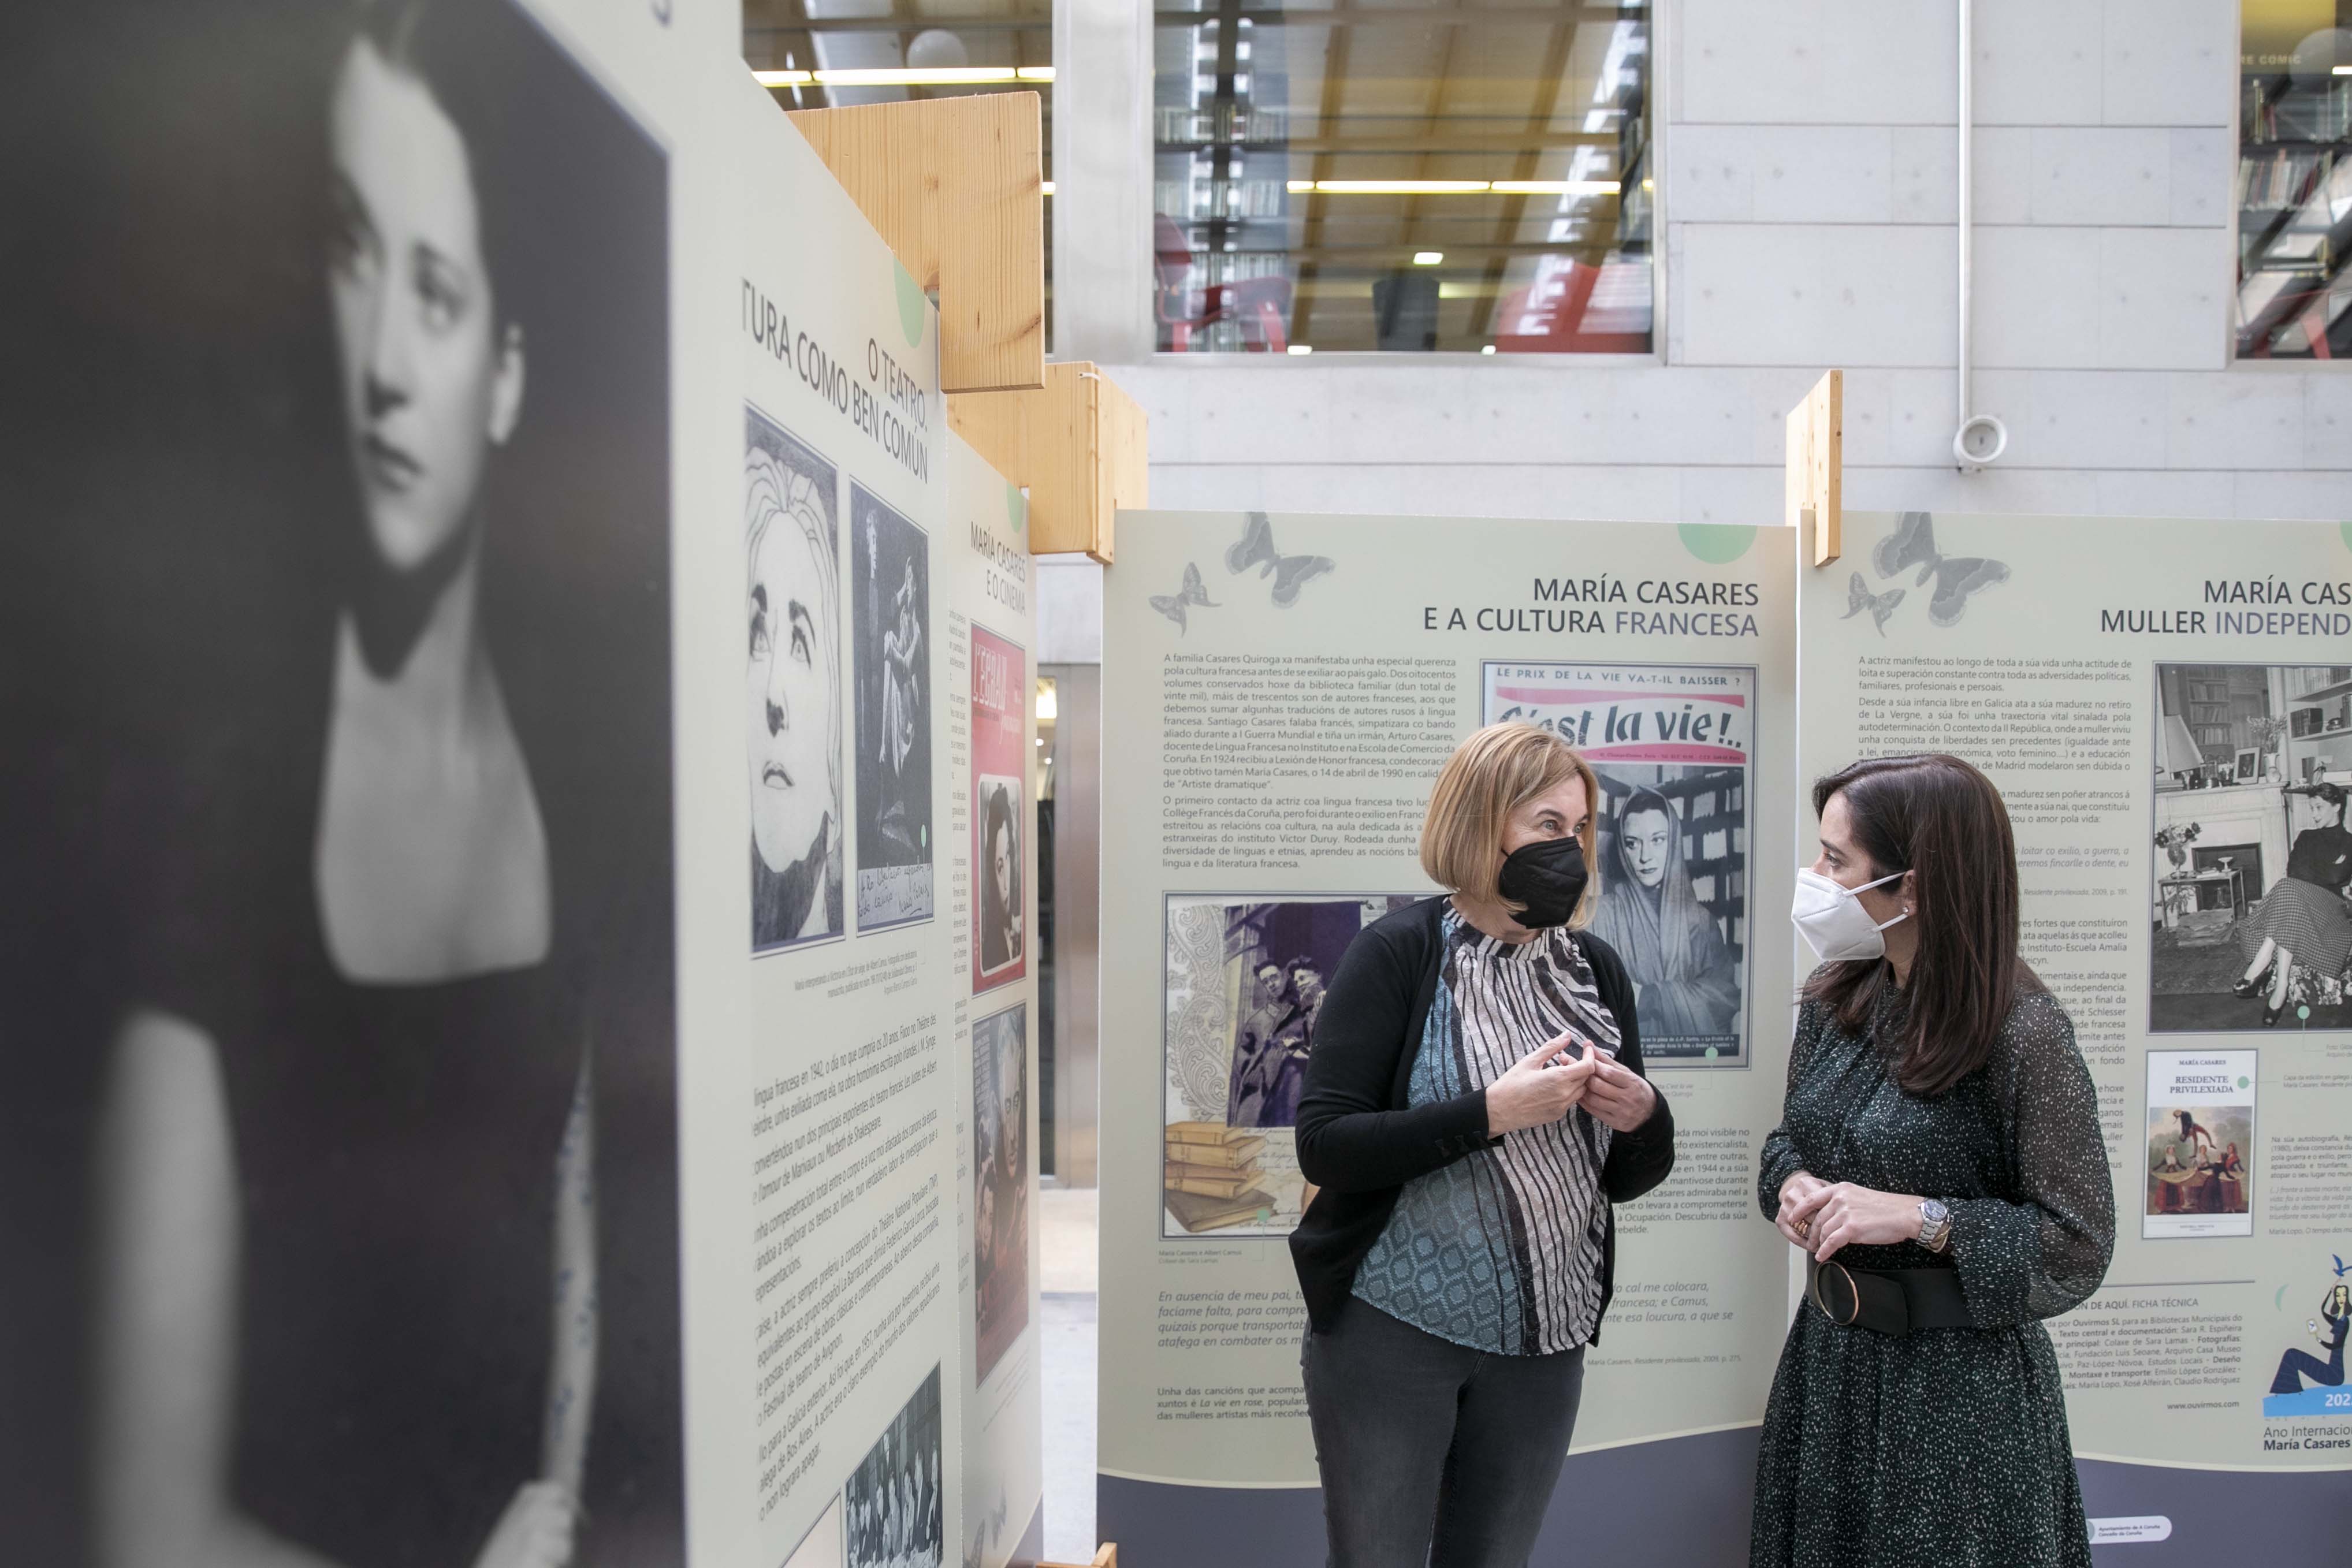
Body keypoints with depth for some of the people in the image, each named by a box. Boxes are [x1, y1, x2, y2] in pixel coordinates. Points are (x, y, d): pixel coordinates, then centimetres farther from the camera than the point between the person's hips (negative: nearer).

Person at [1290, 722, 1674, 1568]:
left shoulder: (1597, 968, 4)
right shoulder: (1398, 953, -11)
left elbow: (1629, 1179, 12)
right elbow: (1324, 1143, -19)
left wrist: (1641, 1117, -10)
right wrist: (1493, 1111, -26)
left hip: (1543, 1340, 5)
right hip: (1392, 1329, -4)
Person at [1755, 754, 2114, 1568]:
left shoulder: (2023, 1034, -19)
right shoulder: (1835, 1001, 0)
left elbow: (2076, 1252, -15)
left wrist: (1920, 1218, -24)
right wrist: (1793, 1184, -8)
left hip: (1960, 1379, -6)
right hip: (1830, 1351, 6)